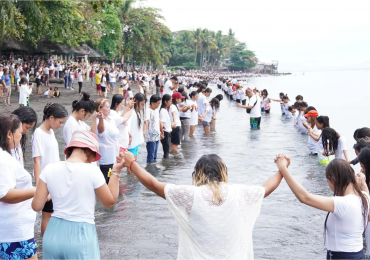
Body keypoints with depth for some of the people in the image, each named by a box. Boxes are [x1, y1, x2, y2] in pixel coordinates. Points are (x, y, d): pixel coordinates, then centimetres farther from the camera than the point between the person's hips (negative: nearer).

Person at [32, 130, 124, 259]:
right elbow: (110, 202, 1)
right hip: (81, 236, -3)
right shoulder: (92, 171, -11)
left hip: (54, 235, 3)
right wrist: (116, 172, 6)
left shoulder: (49, 170, -3)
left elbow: (36, 206, 0)